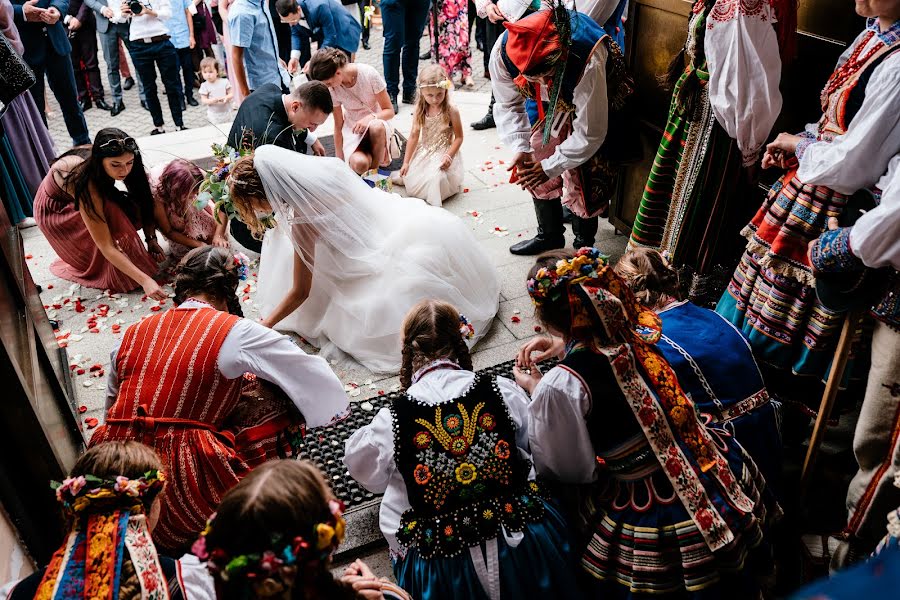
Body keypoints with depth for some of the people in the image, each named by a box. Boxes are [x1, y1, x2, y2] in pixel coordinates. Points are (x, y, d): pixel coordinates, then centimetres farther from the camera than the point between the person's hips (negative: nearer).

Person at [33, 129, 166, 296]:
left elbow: (142, 200, -15)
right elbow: (106, 247, -42)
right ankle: (118, 276, -20)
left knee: (131, 209, -20)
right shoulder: (86, 184, -42)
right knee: (110, 212, -33)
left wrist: (151, 239, -26)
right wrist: (145, 280, -49)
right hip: (54, 212, -6)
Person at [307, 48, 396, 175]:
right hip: (353, 128, 2)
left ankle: (375, 169, -13)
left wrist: (369, 118, -36)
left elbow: (389, 111, -16)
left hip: (377, 120, -1)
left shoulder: (369, 74, -24)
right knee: (358, 165, -29)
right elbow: (338, 126, -5)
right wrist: (339, 160, -2)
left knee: (376, 127, -40)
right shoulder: (331, 89, -15)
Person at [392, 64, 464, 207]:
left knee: (435, 180, -26)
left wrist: (449, 156, -22)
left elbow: (458, 137, -7)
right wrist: (406, 162, -2)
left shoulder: (451, 111, -13)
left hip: (442, 154, -4)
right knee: (410, 182, -4)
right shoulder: (420, 110, -4)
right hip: (424, 153, 4)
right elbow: (414, 136, -1)